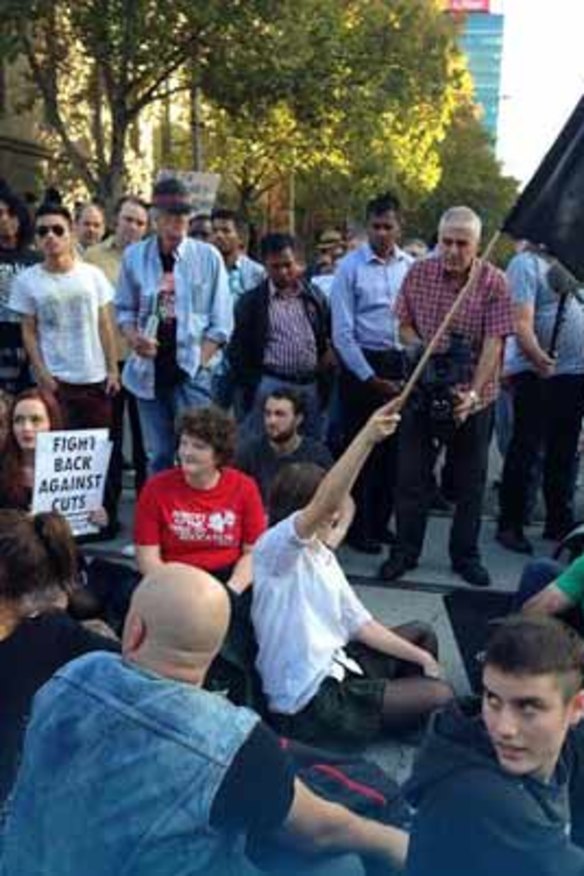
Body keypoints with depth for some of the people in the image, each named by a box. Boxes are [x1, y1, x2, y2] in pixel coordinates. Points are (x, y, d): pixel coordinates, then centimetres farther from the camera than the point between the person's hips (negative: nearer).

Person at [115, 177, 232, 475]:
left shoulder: (208, 257, -4)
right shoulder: (134, 256, 1)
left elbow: (221, 322, -2)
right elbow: (124, 309, 10)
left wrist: (199, 362, -9)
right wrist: (134, 338, -10)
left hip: (192, 371, -2)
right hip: (150, 370, 2)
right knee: (158, 455, 13)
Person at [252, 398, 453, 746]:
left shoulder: (322, 555, 9)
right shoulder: (273, 550, -19)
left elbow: (359, 622, 9)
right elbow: (323, 503, -38)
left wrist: (421, 658, 2)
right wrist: (367, 438, -48)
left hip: (335, 664, 9)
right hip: (309, 700, -9)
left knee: (422, 634, 22)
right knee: (442, 697, -9)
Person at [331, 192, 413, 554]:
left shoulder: (411, 266, 5)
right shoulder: (350, 267, -7)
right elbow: (342, 333, -8)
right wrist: (371, 379, -11)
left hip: (401, 364, 4)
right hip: (361, 364, -4)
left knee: (393, 449, 12)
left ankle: (381, 522, 27)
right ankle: (358, 528, 17)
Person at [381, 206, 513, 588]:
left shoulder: (494, 282, -9)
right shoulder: (419, 273, -1)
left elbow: (494, 342, -14)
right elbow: (404, 323, 8)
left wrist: (473, 393, -24)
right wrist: (423, 349, -12)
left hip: (473, 396, -1)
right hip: (423, 390, 2)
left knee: (471, 481, 10)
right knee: (412, 475, 7)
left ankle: (466, 556, 25)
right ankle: (405, 551, 22)